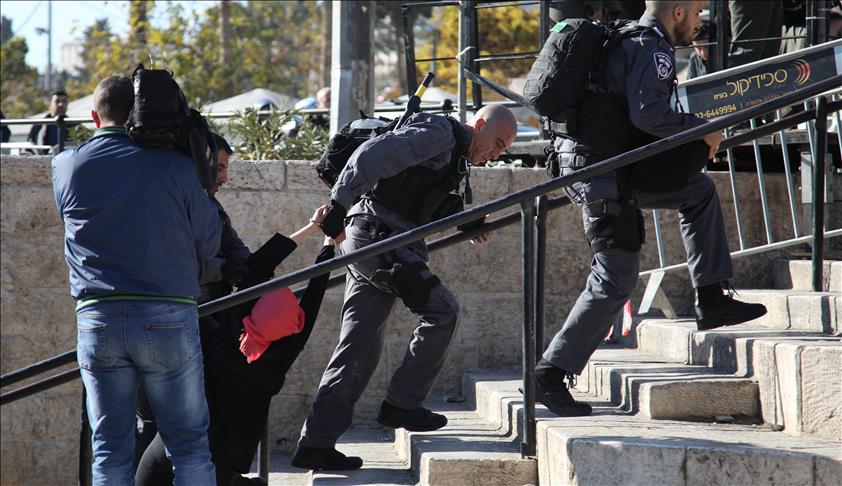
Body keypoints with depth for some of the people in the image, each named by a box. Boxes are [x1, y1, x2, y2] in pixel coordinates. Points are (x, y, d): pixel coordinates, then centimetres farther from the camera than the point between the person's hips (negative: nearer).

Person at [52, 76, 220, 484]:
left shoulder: (66, 167, 5)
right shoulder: (173, 166, -2)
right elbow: (209, 243, 3)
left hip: (96, 319, 2)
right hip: (169, 317, -2)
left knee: (109, 449, 7)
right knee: (188, 443, 5)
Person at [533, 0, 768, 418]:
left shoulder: (629, 41, 18)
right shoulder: (652, 48, -12)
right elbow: (648, 113, -25)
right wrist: (701, 129, -13)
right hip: (605, 176, -10)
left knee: (698, 190, 19)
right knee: (616, 281, -7)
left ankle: (711, 301, 17)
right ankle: (551, 376, -5)